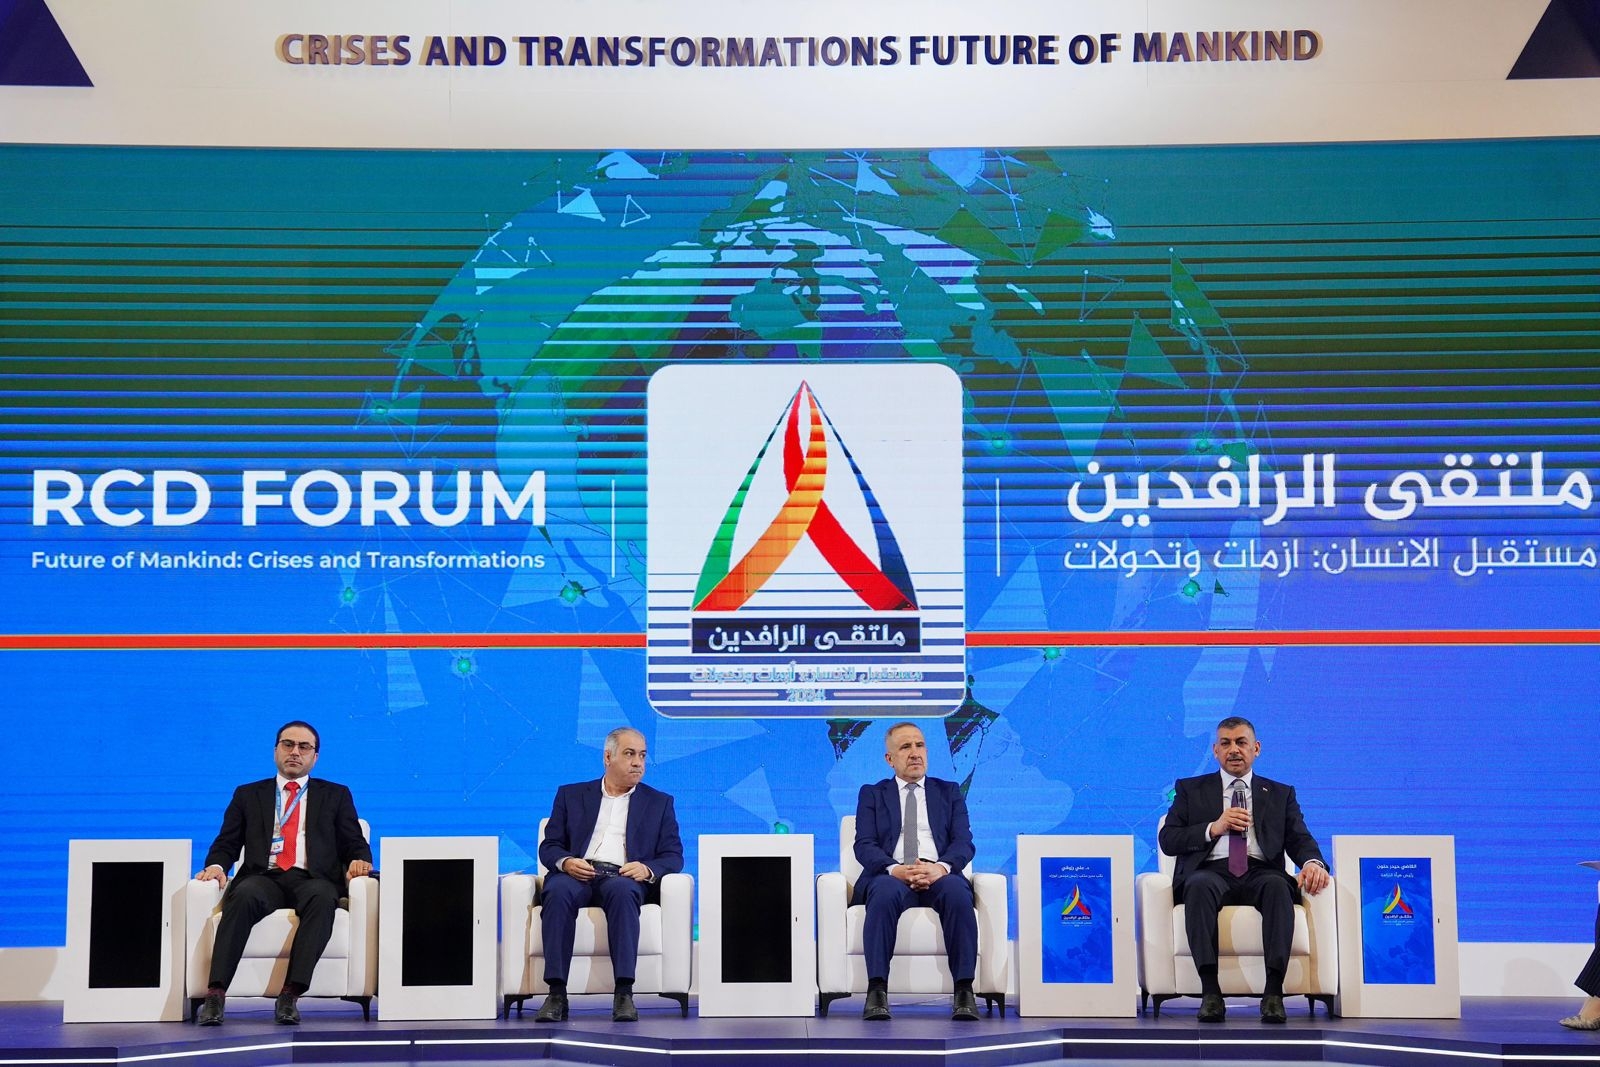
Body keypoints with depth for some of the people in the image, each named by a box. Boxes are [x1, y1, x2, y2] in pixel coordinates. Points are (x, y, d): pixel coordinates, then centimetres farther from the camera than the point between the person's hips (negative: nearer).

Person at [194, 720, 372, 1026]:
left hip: (312, 880, 0)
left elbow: (356, 845, 16)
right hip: (264, 878, 0)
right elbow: (227, 843, 17)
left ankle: (290, 994, -42)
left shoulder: (336, 795, 23)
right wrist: (216, 866, -6)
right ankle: (215, 994, -41)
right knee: (245, 896, -36)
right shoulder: (248, 795, 24)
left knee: (322, 898, -37)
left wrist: (359, 861, -8)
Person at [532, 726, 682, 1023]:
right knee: (558, 892, -36)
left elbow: (673, 856, 12)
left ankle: (624, 993, -42)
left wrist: (647, 869, -11)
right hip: (576, 873, 0)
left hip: (623, 877, 0)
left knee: (622, 891, -37)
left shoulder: (659, 802, 21)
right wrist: (566, 862, -10)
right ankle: (556, 993, -38)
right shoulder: (571, 795, 22)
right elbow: (548, 847, 15)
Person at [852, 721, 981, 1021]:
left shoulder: (949, 792, 22)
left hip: (939, 875, 1)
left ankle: (964, 991, -35)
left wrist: (941, 867, -16)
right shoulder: (871, 794, 20)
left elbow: (963, 843, 8)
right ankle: (877, 992, -38)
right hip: (891, 876, 0)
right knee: (885, 892, -38)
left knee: (957, 891, -36)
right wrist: (894, 869, -17)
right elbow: (864, 846, 5)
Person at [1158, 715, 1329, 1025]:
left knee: (1278, 885, -36)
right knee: (1199, 885, -37)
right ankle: (1210, 991, -41)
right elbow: (1167, 840, 10)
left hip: (1260, 873, 1)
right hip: (1211, 872, -1)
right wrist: (1213, 828, -6)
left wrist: (1312, 862, -14)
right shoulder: (1191, 789, 21)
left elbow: (1300, 839, 10)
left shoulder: (1281, 794, 24)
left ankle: (1273, 993, -41)